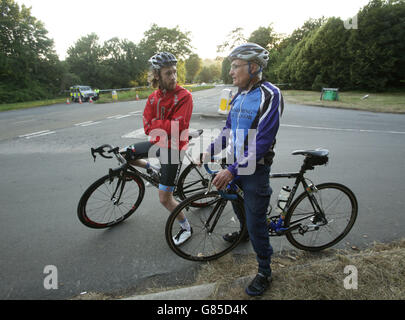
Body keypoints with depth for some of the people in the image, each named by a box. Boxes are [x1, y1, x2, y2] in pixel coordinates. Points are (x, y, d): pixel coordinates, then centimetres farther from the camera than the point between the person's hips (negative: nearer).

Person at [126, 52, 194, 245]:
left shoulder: (184, 96, -15)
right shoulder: (153, 97, 3)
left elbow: (176, 127, -23)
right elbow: (148, 127, -1)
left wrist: (155, 124, -11)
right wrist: (164, 127, -18)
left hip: (173, 147, -6)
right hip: (157, 142, 7)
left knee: (165, 199, -4)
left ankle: (186, 228, 19)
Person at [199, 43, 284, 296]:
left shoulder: (270, 95, -18)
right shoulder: (239, 96, 7)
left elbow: (262, 142, -25)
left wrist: (233, 170, -28)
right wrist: (208, 152, 8)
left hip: (255, 170, -7)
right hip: (234, 166, 8)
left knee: (256, 222, 2)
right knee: (237, 204, 27)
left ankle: (265, 272, 24)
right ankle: (244, 231, 58)